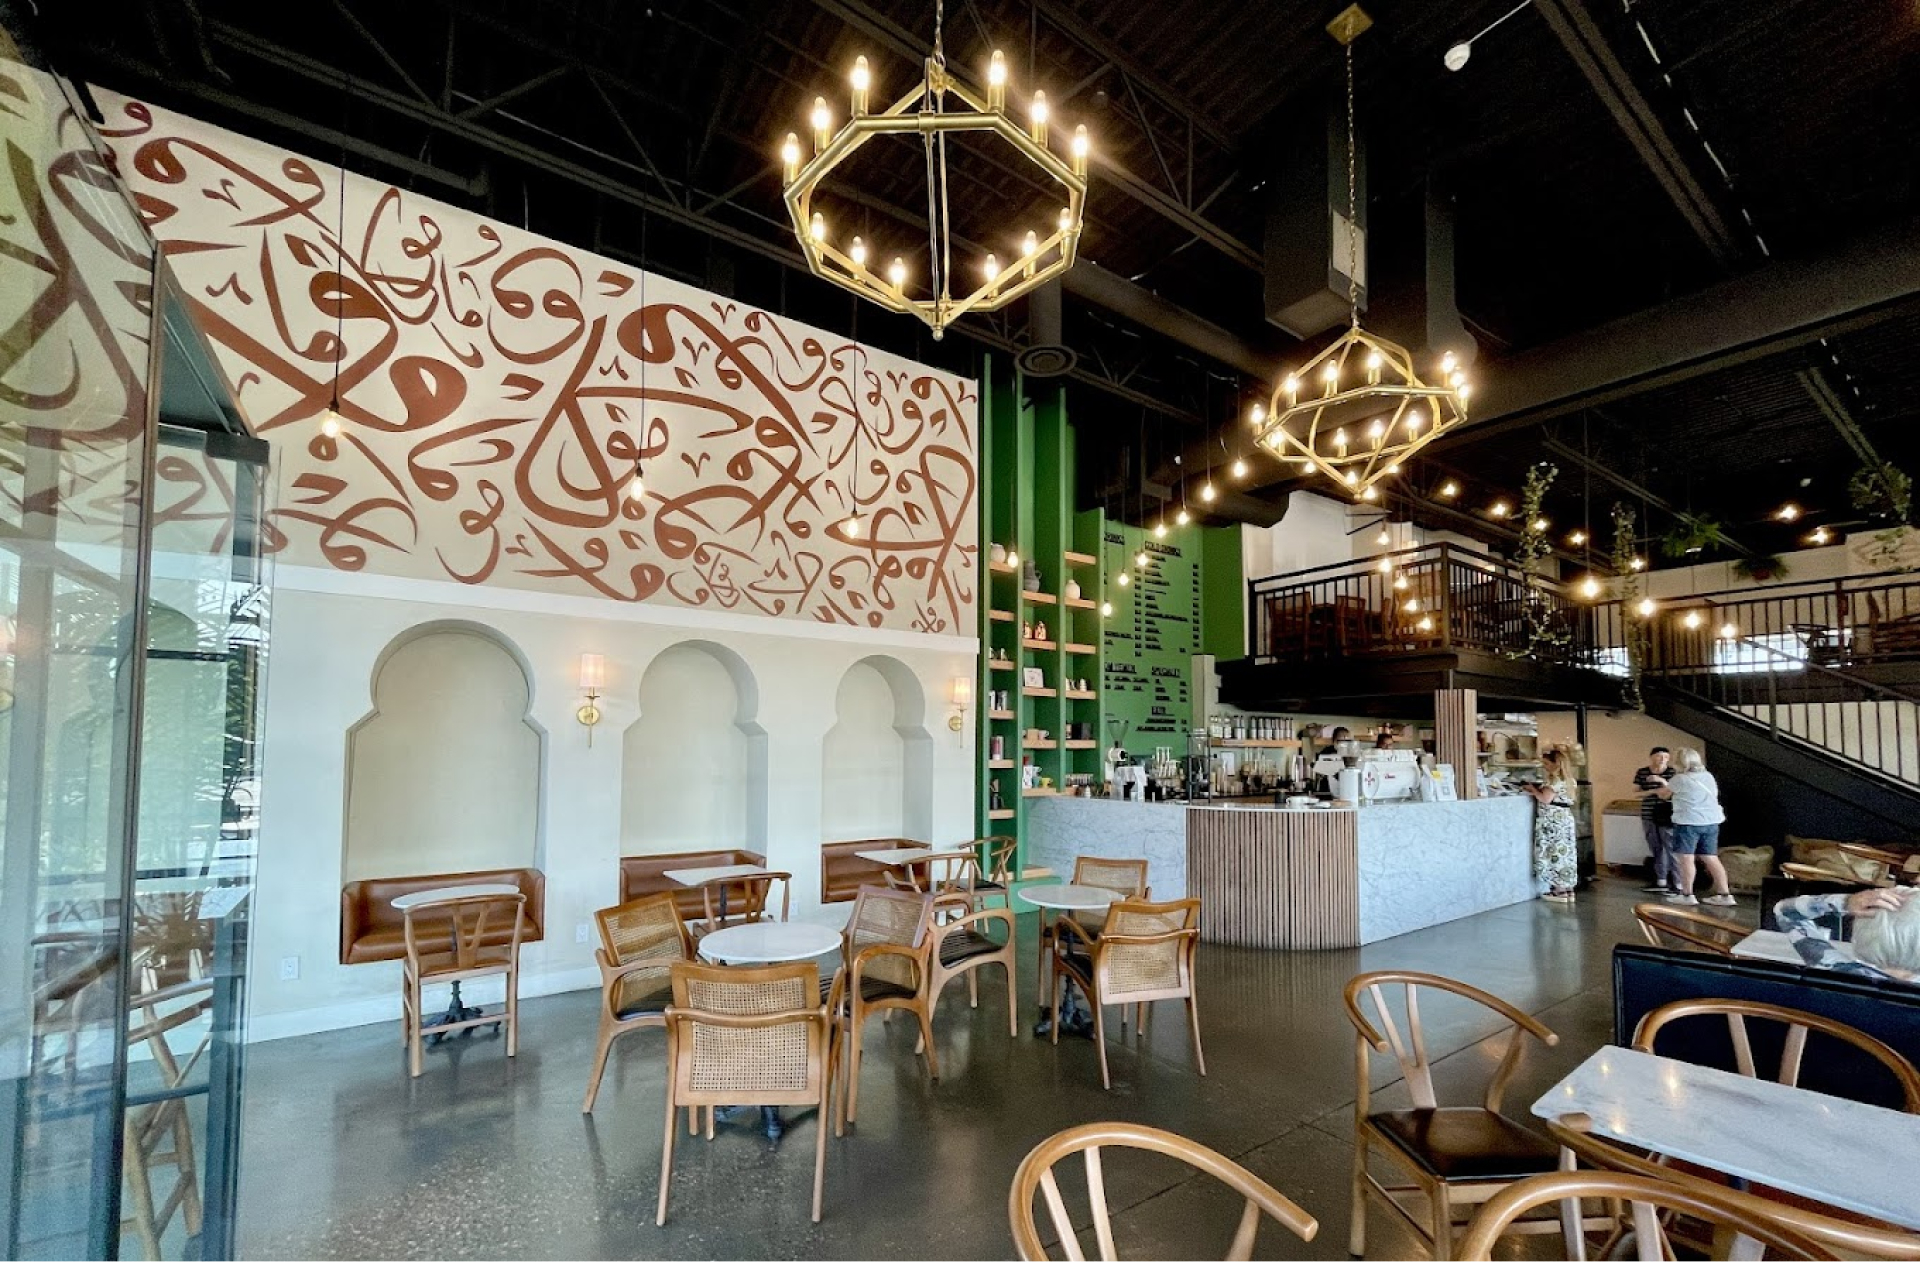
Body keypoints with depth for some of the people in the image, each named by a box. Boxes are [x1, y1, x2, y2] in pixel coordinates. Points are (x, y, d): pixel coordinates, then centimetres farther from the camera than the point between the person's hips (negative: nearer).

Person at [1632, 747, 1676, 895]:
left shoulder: (1673, 772, -2)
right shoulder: (1641, 772, 5)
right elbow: (1636, 792, 3)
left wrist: (1663, 781, -21)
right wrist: (1652, 791, -12)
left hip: (1668, 816, -3)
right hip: (1648, 816, 3)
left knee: (1672, 848, -8)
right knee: (1656, 849, 10)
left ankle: (1678, 884, -6)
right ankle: (1661, 882, 18)